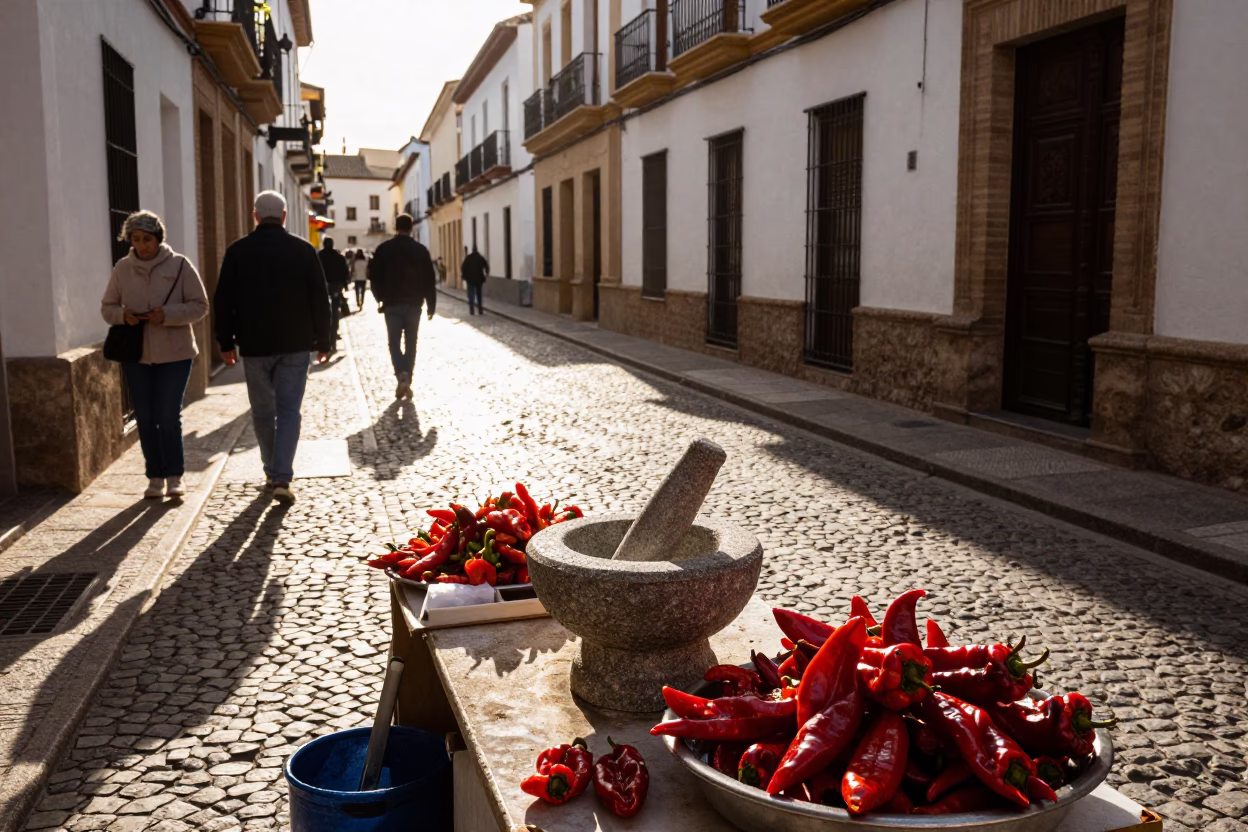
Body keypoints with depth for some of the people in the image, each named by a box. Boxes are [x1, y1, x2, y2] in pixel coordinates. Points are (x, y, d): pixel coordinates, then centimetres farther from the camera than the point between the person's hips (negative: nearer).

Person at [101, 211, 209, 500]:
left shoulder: (179, 265, -4)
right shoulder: (122, 268, 4)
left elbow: (200, 306, -5)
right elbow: (107, 307, 10)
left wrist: (167, 315, -20)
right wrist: (123, 315, -13)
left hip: (174, 353, -3)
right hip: (135, 354, 3)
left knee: (169, 416, -5)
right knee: (145, 418, 7)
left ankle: (174, 476, 9)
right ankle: (155, 477, 17)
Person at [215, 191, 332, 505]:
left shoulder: (237, 252, 1)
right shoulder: (303, 251, -1)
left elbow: (224, 301, 3)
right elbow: (320, 300, 0)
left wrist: (226, 341, 11)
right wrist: (323, 341, 7)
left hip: (254, 346, 1)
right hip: (295, 345, -1)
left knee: (263, 411, 13)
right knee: (289, 410, 1)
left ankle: (272, 473, 23)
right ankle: (282, 479, -10)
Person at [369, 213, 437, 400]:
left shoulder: (383, 249, -1)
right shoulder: (421, 250, -1)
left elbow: (374, 276, 3)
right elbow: (429, 281, -1)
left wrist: (380, 298, 18)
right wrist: (431, 305, 5)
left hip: (392, 303, 0)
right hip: (414, 303, 1)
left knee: (394, 342, 6)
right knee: (410, 343, 9)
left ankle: (401, 374, -18)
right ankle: (407, 381, 9)